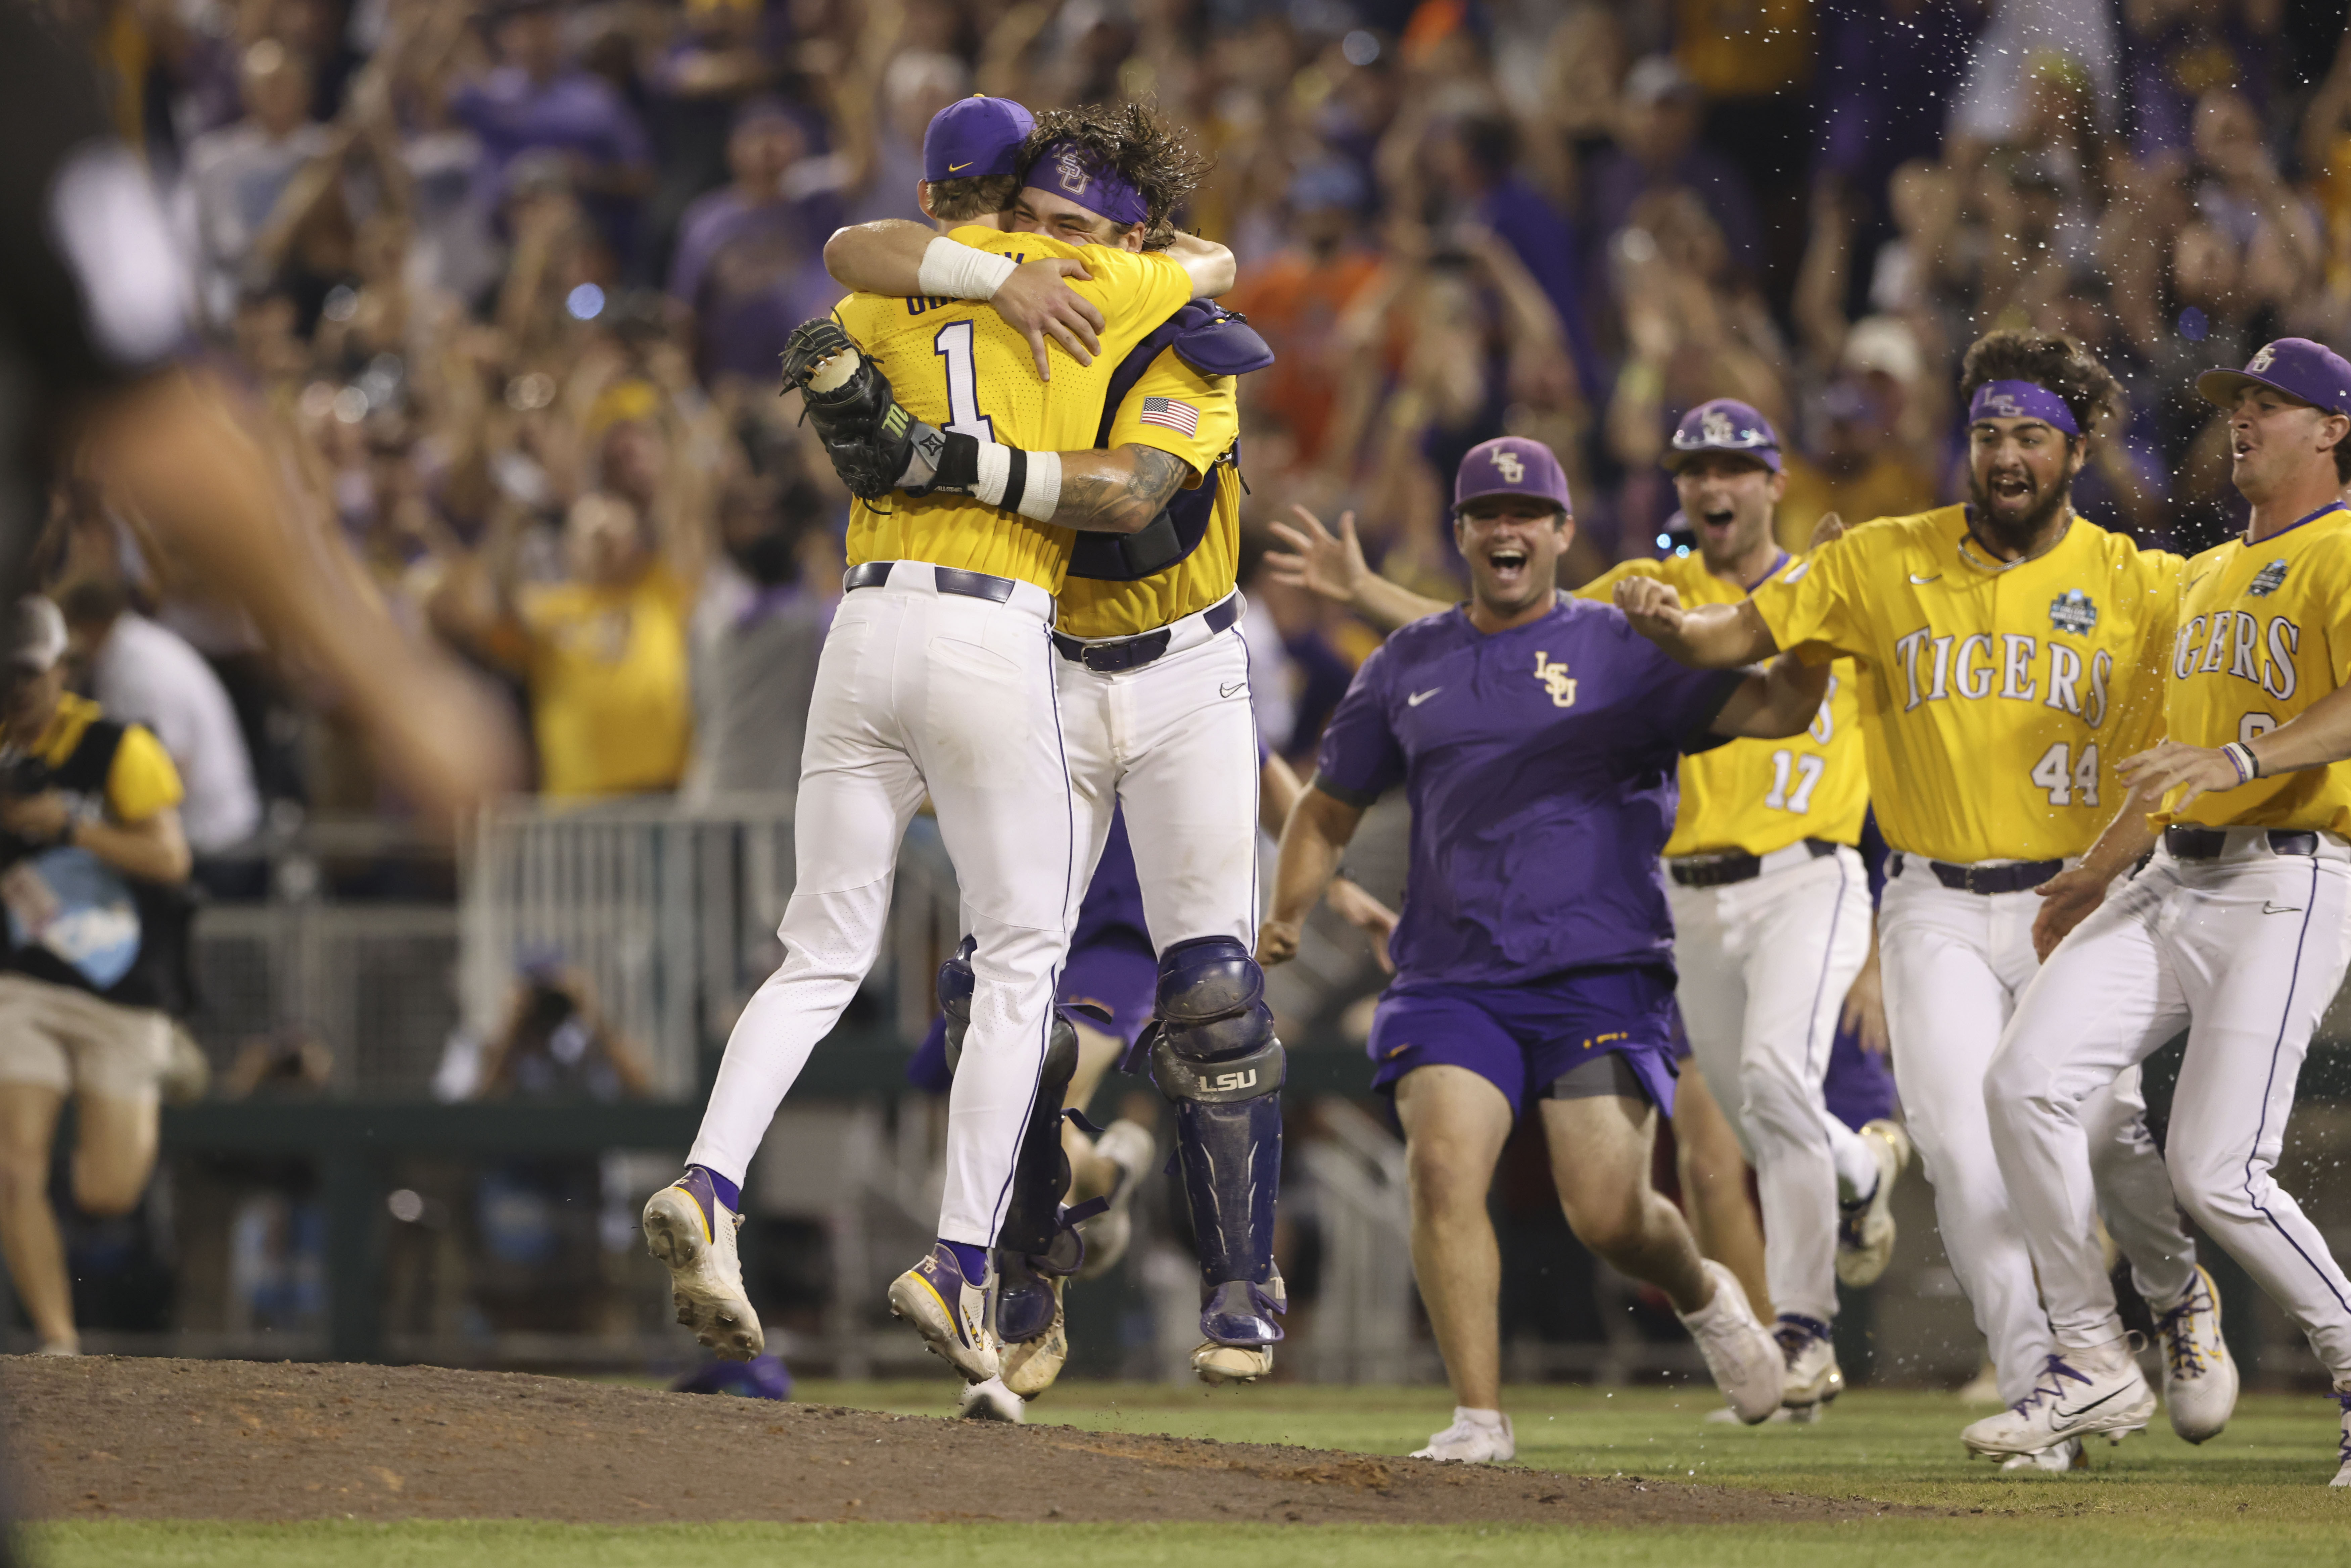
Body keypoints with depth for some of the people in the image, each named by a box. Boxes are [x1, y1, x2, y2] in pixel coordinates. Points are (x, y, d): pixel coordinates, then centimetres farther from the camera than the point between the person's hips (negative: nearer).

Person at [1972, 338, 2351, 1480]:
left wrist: (2240, 759, -37)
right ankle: (2092, 1364, -2)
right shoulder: (2211, 574, 23)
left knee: (2217, 1173, -15)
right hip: (2171, 884, 8)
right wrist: (2098, 871, 37)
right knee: (2026, 1082, -11)